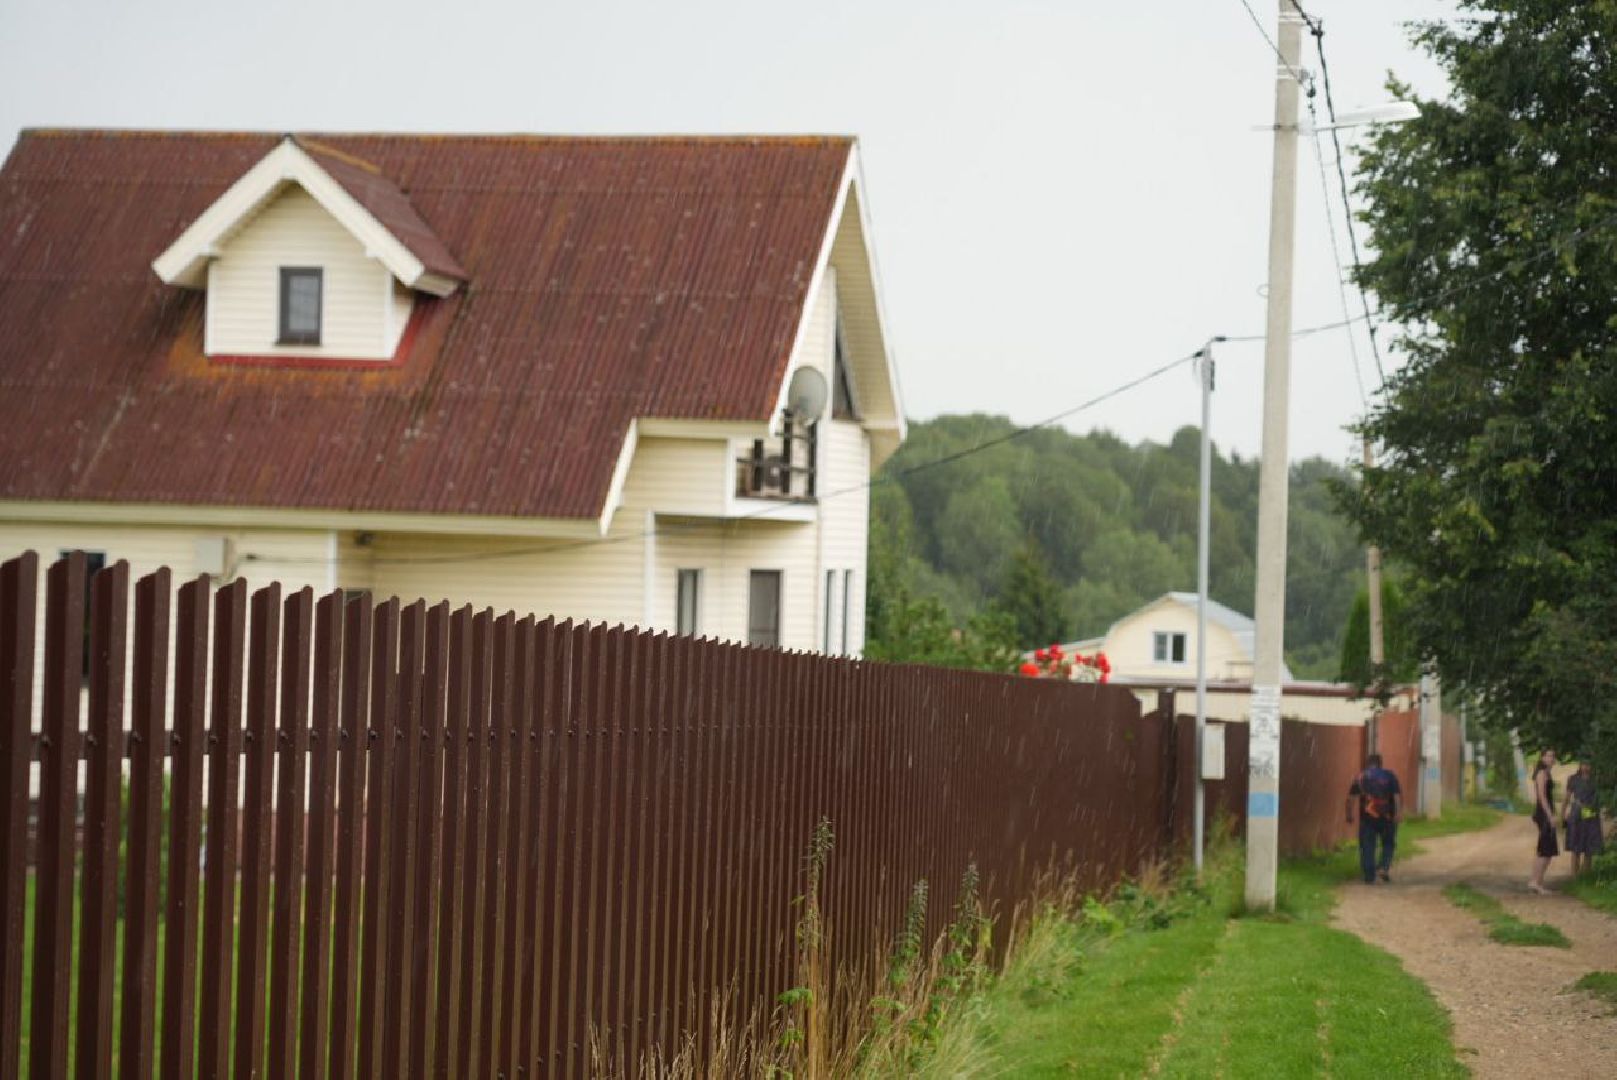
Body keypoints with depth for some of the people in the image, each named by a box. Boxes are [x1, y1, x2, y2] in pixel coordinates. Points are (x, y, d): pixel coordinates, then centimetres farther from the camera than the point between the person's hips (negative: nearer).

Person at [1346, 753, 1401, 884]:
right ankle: (1384, 867, -3)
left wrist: (1349, 815, 10)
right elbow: (1397, 795, -7)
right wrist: (1397, 813, -7)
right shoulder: (1390, 775, 3)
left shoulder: (1360, 777, 7)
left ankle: (1369, 877, 3)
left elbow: (1350, 798, 3)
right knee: (1388, 844, 17)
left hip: (1367, 818, 1)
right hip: (1386, 818, -1)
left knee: (1367, 847, 5)